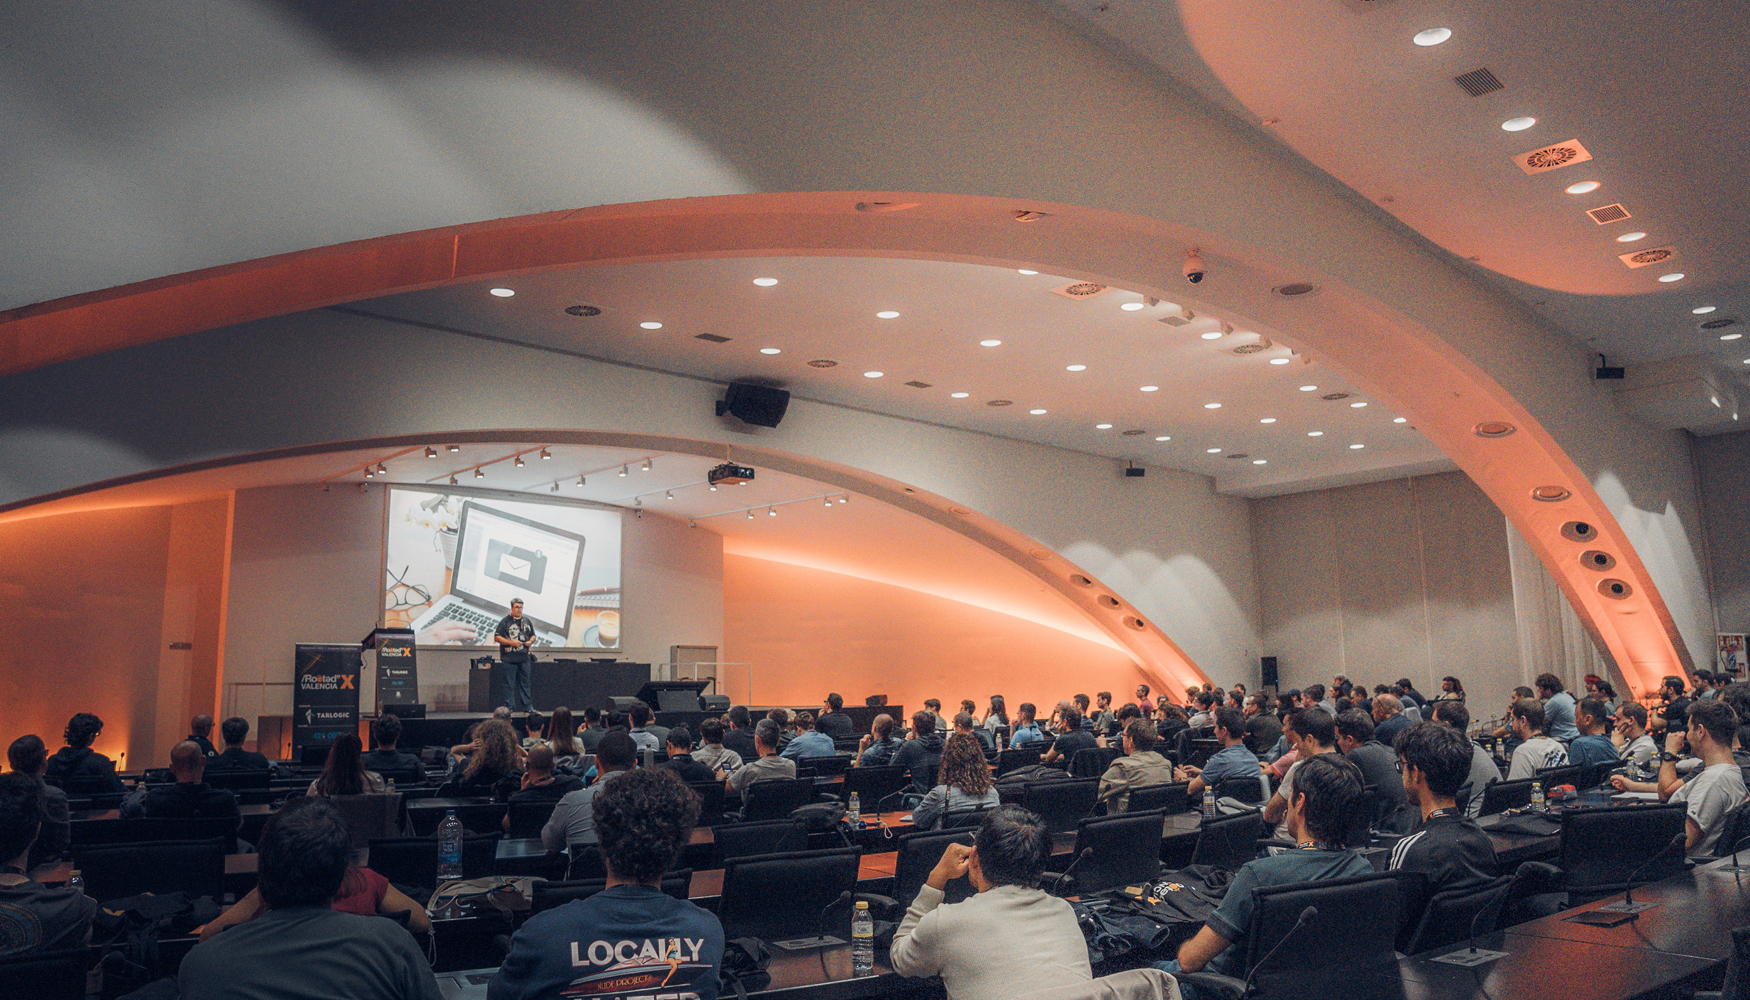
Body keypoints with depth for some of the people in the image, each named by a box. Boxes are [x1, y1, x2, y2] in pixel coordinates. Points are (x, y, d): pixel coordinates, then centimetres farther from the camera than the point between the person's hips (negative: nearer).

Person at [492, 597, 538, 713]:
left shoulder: (527, 621, 14)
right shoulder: (505, 621, -1)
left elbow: (533, 635, 24)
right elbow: (496, 637, -4)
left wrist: (531, 641, 2)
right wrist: (510, 642, -15)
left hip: (524, 658, 4)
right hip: (509, 658, -4)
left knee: (525, 683, 8)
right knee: (508, 684, -2)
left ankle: (528, 706, 12)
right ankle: (509, 706, 4)